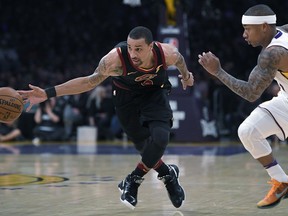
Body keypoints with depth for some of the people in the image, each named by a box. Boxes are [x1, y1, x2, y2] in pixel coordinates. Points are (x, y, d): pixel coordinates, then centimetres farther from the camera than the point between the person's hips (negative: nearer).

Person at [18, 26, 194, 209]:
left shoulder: (167, 53, -32)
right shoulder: (116, 58, -35)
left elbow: (180, 59, -6)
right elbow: (91, 81, -23)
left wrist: (186, 76, 18)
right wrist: (48, 93, -30)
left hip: (156, 93, 0)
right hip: (127, 96, 0)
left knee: (160, 138, -24)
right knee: (144, 147, 6)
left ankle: (134, 179, -3)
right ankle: (168, 176, 35)